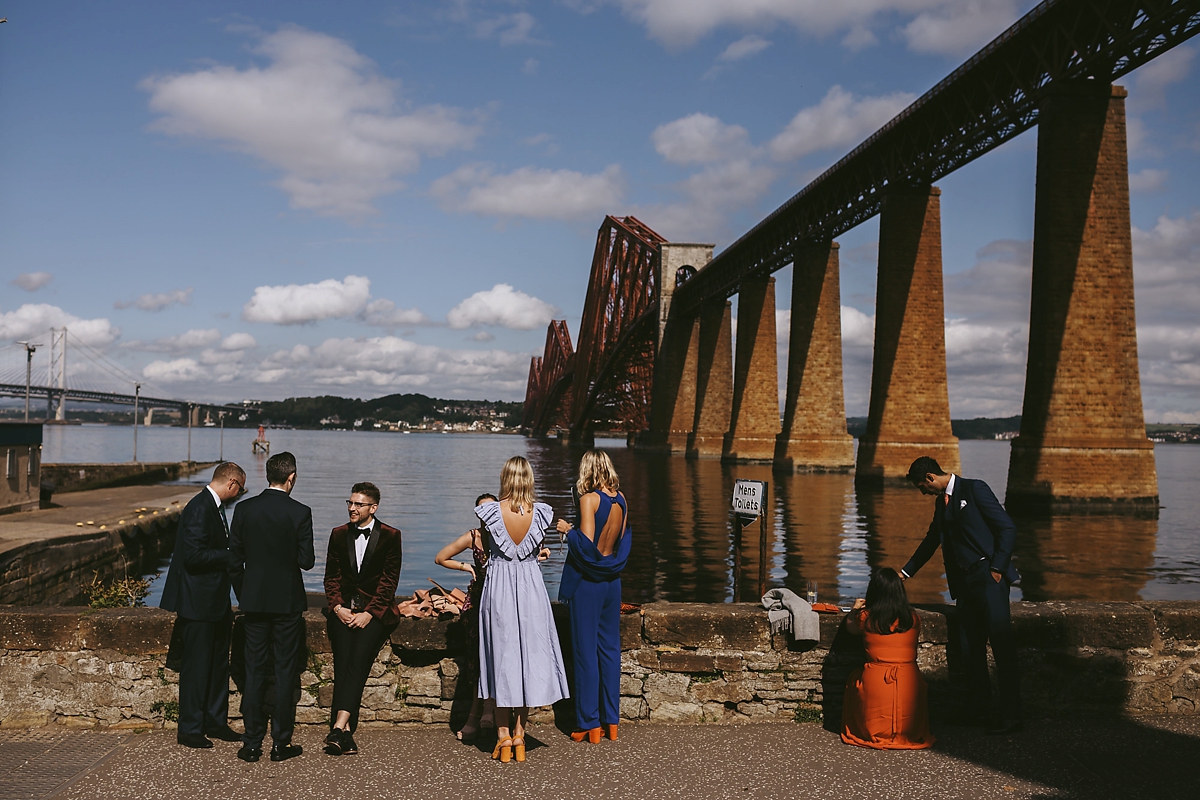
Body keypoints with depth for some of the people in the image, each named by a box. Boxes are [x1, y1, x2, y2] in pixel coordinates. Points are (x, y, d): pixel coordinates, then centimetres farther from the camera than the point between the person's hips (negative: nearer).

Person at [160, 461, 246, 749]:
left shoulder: (214, 507, 13)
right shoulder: (199, 509, -19)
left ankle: (215, 722, 26)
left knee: (218, 663, 16)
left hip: (216, 602, 10)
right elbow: (194, 555, -26)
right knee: (196, 666, -1)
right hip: (198, 603, -10)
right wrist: (231, 554, -18)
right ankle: (190, 729, 10)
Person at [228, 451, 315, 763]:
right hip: (288, 602, -3)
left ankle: (252, 743, 14)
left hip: (254, 600, 3)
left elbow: (234, 558, 3)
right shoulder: (300, 512, -11)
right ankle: (281, 743, 10)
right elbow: (307, 561, -10)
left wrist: (242, 596, 14)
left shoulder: (244, 509, -1)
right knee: (286, 671, 6)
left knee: (254, 671, 9)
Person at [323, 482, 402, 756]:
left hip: (375, 611, -3)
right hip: (344, 608, 3)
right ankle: (346, 732, -24)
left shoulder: (390, 536, 2)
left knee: (358, 660, -23)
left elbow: (389, 580, -2)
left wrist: (368, 613, -11)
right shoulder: (338, 534, 13)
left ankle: (338, 727, -32)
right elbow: (331, 576, 13)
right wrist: (338, 607, -3)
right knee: (342, 661, -18)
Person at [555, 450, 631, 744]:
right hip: (613, 580, 6)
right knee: (610, 648, 12)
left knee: (586, 651, 3)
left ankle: (589, 724, 9)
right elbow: (624, 539, 10)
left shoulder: (589, 499, -16)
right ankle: (611, 721, 18)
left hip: (587, 582, -6)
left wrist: (568, 529, -4)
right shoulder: (621, 499, 3)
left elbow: (586, 544, -20)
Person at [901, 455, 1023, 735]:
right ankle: (982, 710, 18)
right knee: (970, 650, 9)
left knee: (1002, 645, -7)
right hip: (964, 582, 8)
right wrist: (906, 572, 35)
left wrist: (997, 568, -15)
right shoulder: (942, 503, 17)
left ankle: (1010, 716, -3)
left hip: (988, 577, -8)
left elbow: (1007, 528, -11)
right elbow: (931, 541, 30)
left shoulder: (974, 489, -6)